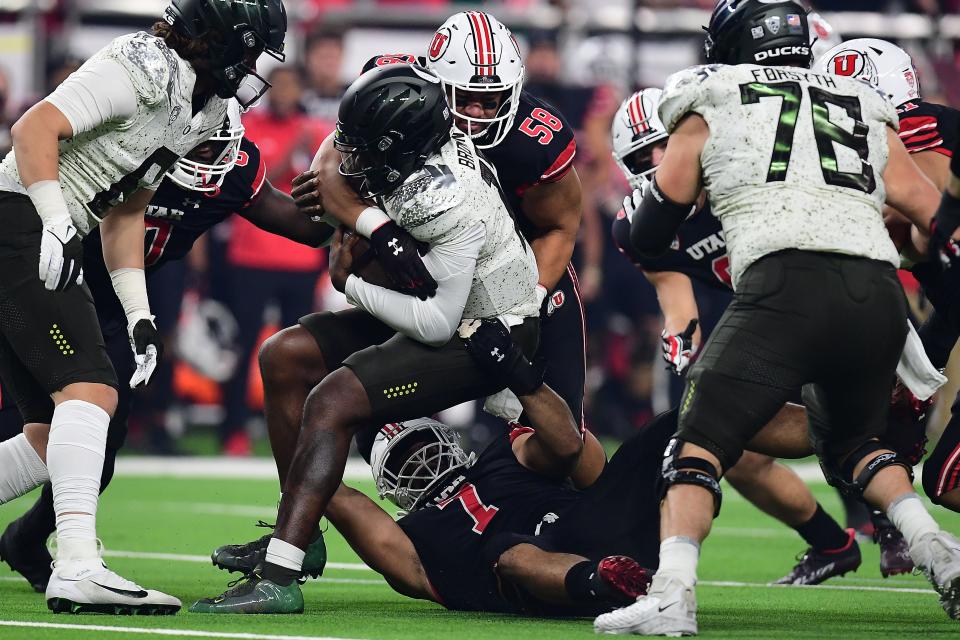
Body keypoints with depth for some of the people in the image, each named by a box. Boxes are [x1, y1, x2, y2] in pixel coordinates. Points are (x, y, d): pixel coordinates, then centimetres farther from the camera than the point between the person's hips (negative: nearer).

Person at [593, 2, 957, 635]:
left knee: (700, 446, 0)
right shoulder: (869, 114, 28)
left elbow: (648, 238, 25)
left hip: (787, 285, -4)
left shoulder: (708, 109, 20)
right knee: (852, 445, 27)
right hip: (880, 294, 4)